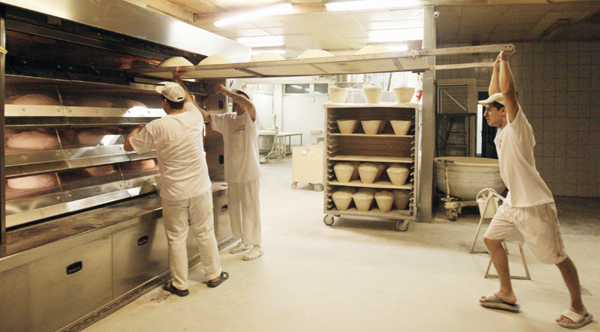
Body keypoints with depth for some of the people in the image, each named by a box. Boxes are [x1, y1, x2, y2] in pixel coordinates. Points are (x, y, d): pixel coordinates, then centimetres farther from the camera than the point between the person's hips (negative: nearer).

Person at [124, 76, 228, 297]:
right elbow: (188, 98, 21)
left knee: (176, 239, 8)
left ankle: (180, 285, 20)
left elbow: (128, 146, 1)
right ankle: (214, 275, 28)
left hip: (174, 194, -3)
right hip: (200, 190, 3)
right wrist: (177, 83, 36)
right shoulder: (194, 118, -4)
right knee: (205, 234, 14)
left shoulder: (156, 127, -13)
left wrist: (136, 130, 20)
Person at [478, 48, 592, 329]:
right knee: (491, 239, 11)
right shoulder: (503, 130, 8)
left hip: (534, 204, -9)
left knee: (557, 256, 2)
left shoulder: (518, 126, -15)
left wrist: (505, 60, -16)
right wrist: (497, 65, 15)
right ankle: (507, 295, 23)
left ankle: (579, 308, 19)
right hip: (513, 202, 9)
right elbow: (496, 94, 16)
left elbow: (508, 91, -27)